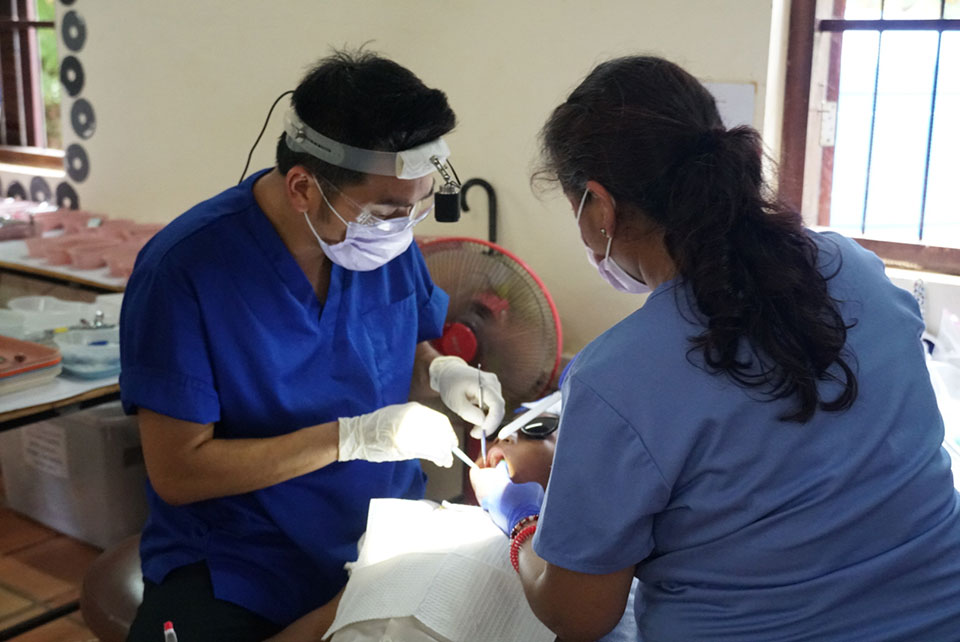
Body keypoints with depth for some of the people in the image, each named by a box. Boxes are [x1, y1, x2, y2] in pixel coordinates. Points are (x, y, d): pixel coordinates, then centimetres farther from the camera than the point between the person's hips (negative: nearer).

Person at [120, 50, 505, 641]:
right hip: (237, 570, -4)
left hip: (391, 535, 4)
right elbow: (176, 471, -16)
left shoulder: (388, 236, -2)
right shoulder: (184, 268, -18)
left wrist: (443, 372, -8)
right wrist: (352, 437, -21)